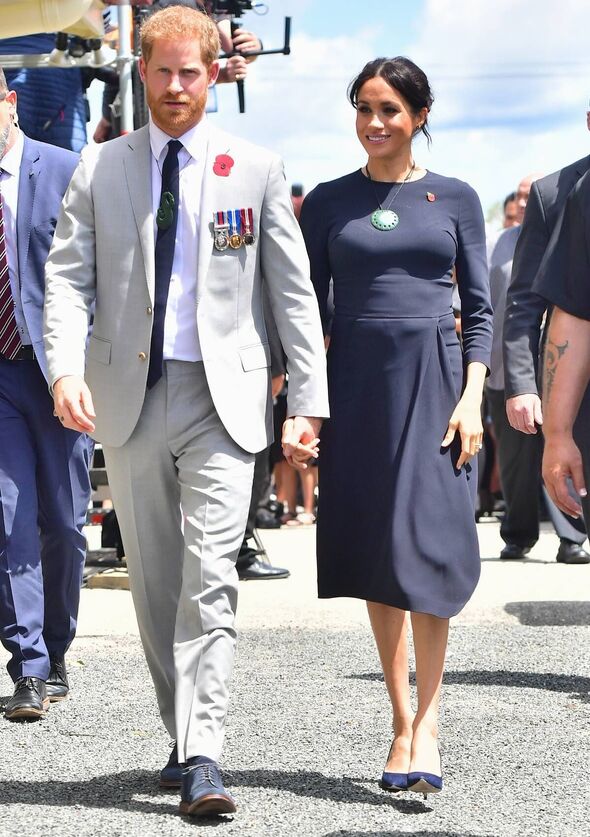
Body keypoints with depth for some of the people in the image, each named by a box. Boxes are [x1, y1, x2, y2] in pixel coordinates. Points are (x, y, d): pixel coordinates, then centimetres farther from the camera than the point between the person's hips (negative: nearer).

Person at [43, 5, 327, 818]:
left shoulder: (257, 170, 4)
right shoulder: (100, 169, 8)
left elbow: (294, 292, 4)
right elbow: (68, 275, 3)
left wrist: (309, 404, -2)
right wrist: (65, 368, -14)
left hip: (222, 397, -2)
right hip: (129, 395, 3)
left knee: (210, 582, -13)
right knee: (153, 584, 9)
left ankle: (202, 758, -15)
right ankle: (183, 736, 23)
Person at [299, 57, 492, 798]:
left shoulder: (455, 199, 7)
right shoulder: (328, 202, 8)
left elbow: (478, 308, 6)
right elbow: (307, 308, 8)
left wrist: (472, 397, -5)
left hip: (434, 380, -1)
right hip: (357, 383, 1)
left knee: (427, 541, -11)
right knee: (371, 550, 2)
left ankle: (426, 722, -8)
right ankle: (402, 719, 10)